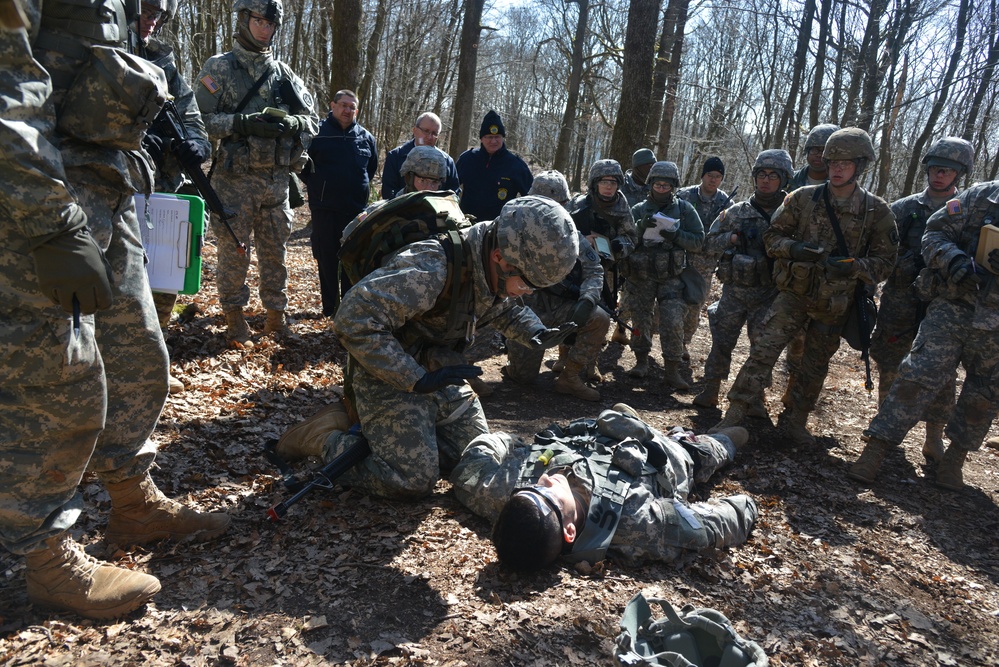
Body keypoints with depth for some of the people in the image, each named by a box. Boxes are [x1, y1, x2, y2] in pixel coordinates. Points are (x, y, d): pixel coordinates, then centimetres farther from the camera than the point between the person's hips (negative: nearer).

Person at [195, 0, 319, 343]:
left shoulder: (284, 73, 11)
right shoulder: (219, 68, 0)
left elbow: (312, 119, 10)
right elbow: (201, 119, -9)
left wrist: (290, 123, -12)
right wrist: (244, 123, -22)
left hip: (277, 179, 4)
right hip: (235, 178, -3)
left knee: (275, 251, 10)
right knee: (233, 252, 1)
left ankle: (276, 316, 22)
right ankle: (235, 321, 13)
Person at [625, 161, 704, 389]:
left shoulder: (685, 209, 3)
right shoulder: (639, 210, 5)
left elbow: (698, 240, 0)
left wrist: (676, 235, -18)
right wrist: (640, 227, -19)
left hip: (671, 277, -1)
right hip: (641, 276, 1)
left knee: (673, 322, -9)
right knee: (640, 319, 7)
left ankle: (671, 370, -3)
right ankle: (641, 361, 22)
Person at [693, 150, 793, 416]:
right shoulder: (737, 212, 4)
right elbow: (709, 245, 6)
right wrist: (733, 237, -10)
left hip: (769, 296, -1)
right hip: (734, 291, 1)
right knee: (721, 343, 5)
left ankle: (755, 398, 19)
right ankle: (710, 391, 18)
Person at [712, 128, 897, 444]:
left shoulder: (876, 211, -2)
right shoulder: (803, 198, -2)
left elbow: (884, 260, 0)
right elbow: (772, 236, 4)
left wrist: (854, 266, -20)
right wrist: (795, 248, -17)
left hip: (834, 303, 1)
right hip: (794, 291, -1)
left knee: (815, 367, 12)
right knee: (764, 349, -15)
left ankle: (796, 420, 30)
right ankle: (734, 414, -12)